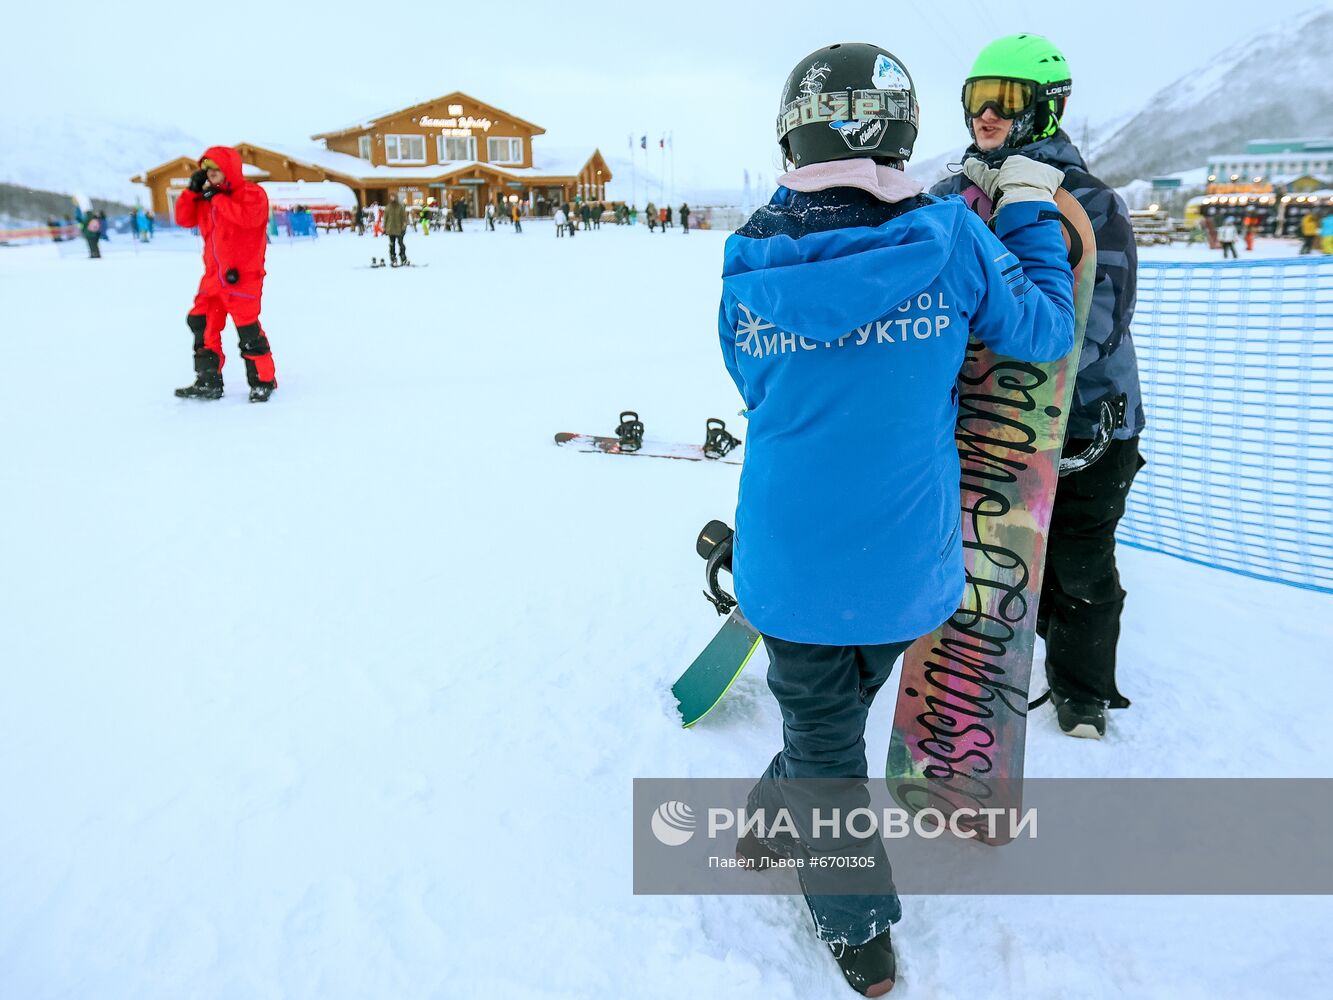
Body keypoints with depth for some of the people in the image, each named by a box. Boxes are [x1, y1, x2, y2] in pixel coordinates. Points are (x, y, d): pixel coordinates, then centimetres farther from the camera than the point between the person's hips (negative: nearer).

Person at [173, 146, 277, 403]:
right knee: (203, 325, 7)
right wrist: (192, 191, 3)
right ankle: (208, 382, 14)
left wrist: (216, 198, -16)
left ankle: (263, 381, 6)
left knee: (248, 329, -7)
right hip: (214, 276, 8)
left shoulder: (252, 193, -5)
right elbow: (184, 219, 16)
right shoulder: (207, 198, 16)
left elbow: (248, 216, -25)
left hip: (242, 276, -7)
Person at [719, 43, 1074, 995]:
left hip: (793, 567, 0)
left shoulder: (750, 267, -7)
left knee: (823, 739, 19)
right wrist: (1028, 208, 15)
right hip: (909, 564, 1)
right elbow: (1046, 331, 3)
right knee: (838, 711, 27)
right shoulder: (951, 239, -11)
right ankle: (781, 828, 50)